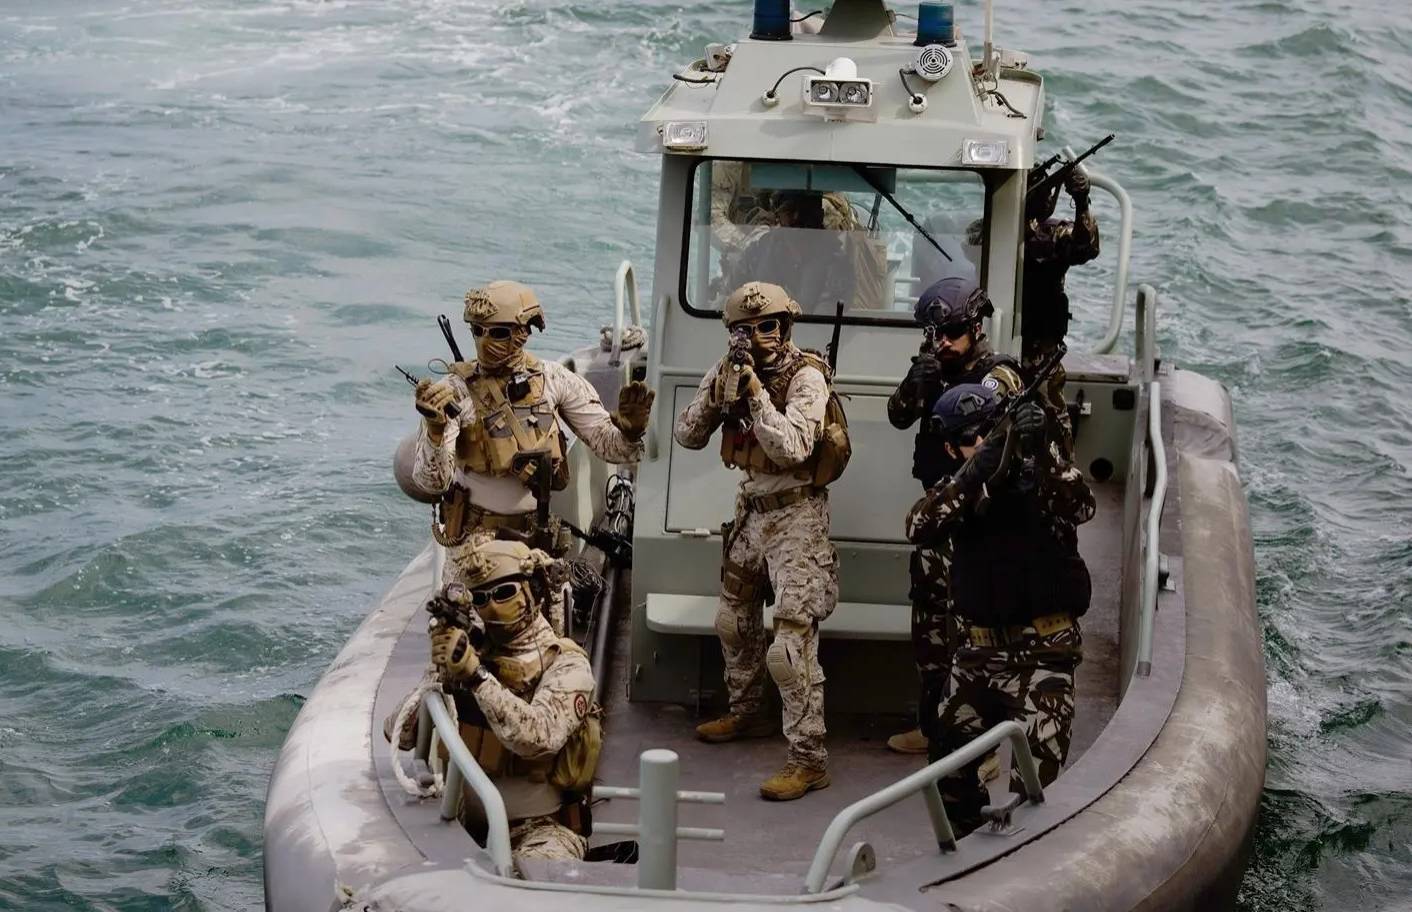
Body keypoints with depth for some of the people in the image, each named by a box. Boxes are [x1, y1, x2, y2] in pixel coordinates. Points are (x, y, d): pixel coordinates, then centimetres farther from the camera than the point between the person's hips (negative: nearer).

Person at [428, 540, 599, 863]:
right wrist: (437, 677, -8)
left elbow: (538, 737, -24)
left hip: (542, 827, -5)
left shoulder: (565, 664, -3)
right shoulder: (472, 652, 11)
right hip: (470, 825, 5)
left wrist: (475, 672, -26)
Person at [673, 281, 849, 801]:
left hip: (796, 516, -8)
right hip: (752, 510, 8)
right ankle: (747, 714, 45)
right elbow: (688, 437, 0)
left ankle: (809, 760, -13)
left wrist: (756, 392, -28)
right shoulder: (730, 372, 3)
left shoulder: (806, 377, -16)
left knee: (791, 642, -15)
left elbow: (792, 448, -28)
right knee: (734, 622, 23)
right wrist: (716, 393, -15)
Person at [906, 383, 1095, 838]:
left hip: (1040, 653, -6)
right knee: (950, 770, 16)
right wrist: (975, 471, -24)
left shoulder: (1037, 468, -2)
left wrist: (1039, 448, -36)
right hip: (977, 651, 6)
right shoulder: (959, 486, 8)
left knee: (1032, 784, -15)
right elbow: (919, 527, -12)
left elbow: (1080, 507, -23)